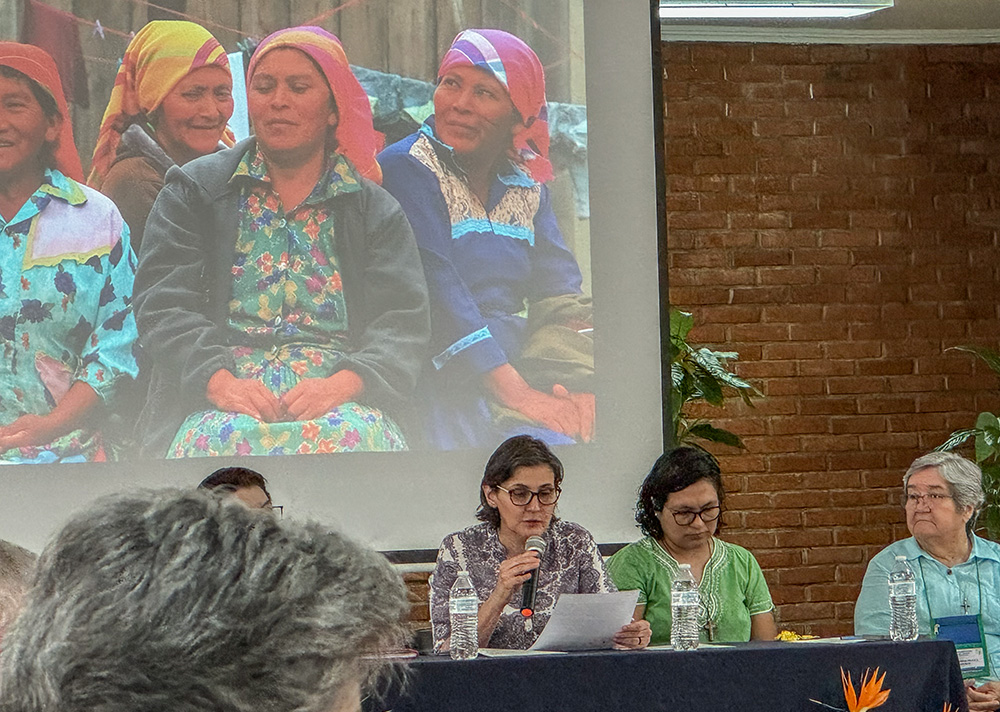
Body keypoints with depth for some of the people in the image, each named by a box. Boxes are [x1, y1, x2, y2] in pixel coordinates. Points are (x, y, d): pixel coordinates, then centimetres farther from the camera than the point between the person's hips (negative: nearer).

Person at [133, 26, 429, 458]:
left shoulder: (376, 210, 18)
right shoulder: (194, 191, 17)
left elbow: (403, 320, 6)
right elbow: (164, 305, 5)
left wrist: (343, 383, -16)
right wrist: (219, 379, -16)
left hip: (342, 401, 0)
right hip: (222, 398, 0)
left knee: (351, 436, -37)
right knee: (230, 438, -37)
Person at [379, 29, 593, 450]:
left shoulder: (528, 186, 17)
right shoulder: (406, 167, -2)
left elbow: (559, 297, 8)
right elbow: (434, 288, -13)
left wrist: (572, 381, -13)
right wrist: (512, 390, -22)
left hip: (517, 365, 5)